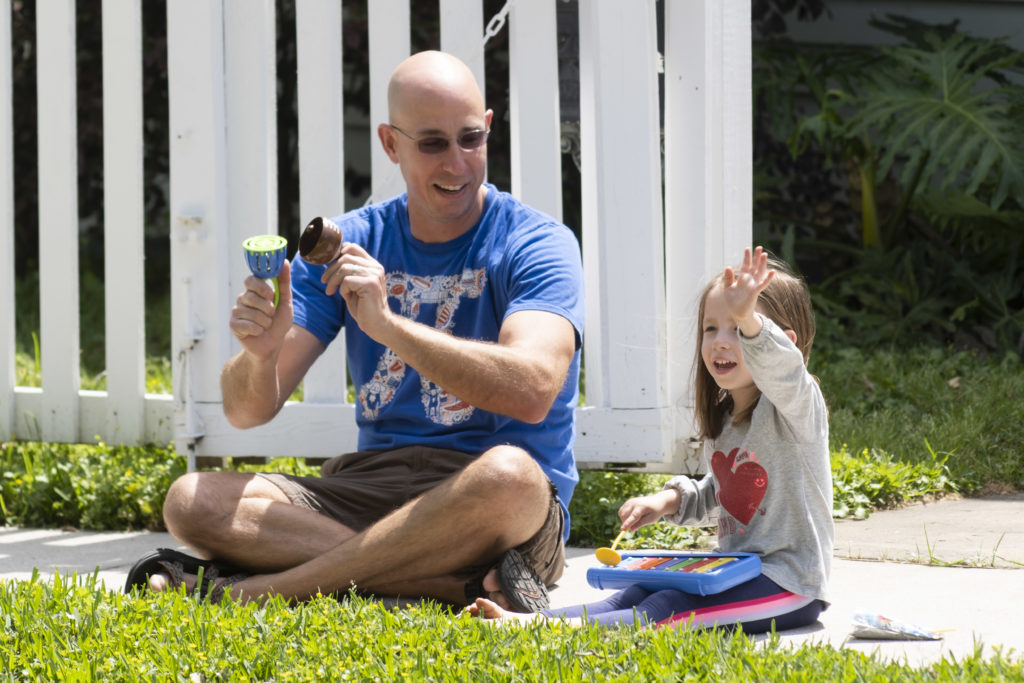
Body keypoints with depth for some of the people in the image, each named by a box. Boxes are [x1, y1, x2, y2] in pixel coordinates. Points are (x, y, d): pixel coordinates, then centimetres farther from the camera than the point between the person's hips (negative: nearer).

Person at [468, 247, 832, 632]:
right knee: (634, 596, -12)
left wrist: (748, 321, -57)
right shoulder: (721, 419, 14)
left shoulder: (795, 407, -13)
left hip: (789, 584, -8)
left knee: (668, 609, -29)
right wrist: (671, 500, 11)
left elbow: (782, 374, -38)